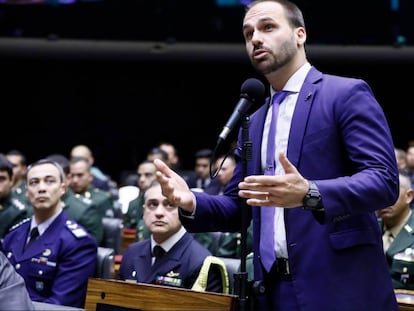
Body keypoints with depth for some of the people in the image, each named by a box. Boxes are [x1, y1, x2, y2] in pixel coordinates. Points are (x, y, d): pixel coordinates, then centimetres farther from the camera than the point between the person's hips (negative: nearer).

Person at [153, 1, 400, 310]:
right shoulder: (253, 121, 18)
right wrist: (192, 203, -2)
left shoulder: (347, 94, -3)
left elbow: (384, 179, -13)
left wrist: (310, 195, -28)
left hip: (339, 286, -6)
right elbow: (240, 207, 19)